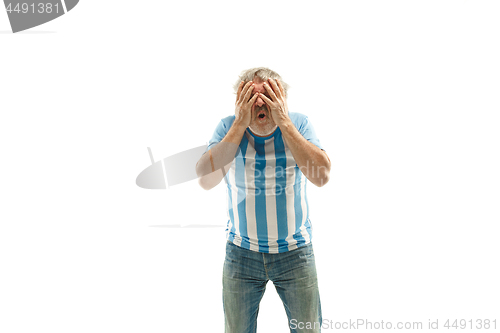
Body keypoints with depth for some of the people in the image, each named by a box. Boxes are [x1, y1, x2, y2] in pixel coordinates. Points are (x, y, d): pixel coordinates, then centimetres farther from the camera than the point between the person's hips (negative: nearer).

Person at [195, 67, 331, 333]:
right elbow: (205, 180, -25)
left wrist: (283, 121, -27)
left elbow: (322, 176, -27)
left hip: (295, 252, 0)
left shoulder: (298, 123, -10)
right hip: (241, 252, 1)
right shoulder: (228, 127, -10)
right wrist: (240, 124, -26)